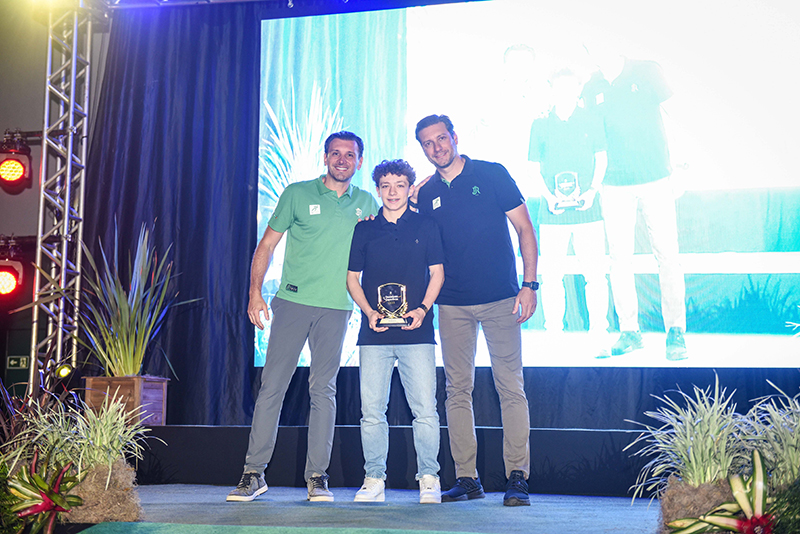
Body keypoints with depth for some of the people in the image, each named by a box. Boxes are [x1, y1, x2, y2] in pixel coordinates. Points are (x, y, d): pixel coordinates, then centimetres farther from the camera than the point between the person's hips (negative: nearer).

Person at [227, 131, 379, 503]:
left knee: (323, 390, 1)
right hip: (293, 301, -1)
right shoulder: (298, 194, 6)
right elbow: (267, 244, 7)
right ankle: (254, 473, 4)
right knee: (272, 385, -3)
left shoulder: (367, 204, 13)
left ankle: (317, 476, 8)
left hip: (336, 307, 2)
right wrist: (255, 292, -3)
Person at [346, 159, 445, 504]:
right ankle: (374, 479, 12)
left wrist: (423, 309, -7)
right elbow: (352, 278, 12)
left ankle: (429, 478, 8)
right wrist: (369, 311, -3)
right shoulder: (364, 230, 11)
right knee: (372, 411, 1)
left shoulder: (426, 227, 8)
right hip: (374, 333, 2)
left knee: (425, 409, -4)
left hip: (417, 332, -1)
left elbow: (437, 272, 8)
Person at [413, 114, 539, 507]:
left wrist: (529, 284, -8)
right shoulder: (425, 195, 9)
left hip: (500, 299, -3)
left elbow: (524, 228, 0)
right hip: (453, 305, 4)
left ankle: (517, 477, 1)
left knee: (511, 387, -4)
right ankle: (466, 478, 11)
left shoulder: (492, 175, 1)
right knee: (458, 390, 4)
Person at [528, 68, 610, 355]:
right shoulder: (540, 125, 6)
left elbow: (601, 159, 10)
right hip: (553, 213, 0)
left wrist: (592, 191, -6)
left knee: (595, 274, -3)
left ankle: (600, 336, 6)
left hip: (588, 211, 0)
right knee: (553, 275, 2)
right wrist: (549, 196, -7)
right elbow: (535, 169, 8)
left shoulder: (591, 121, 6)